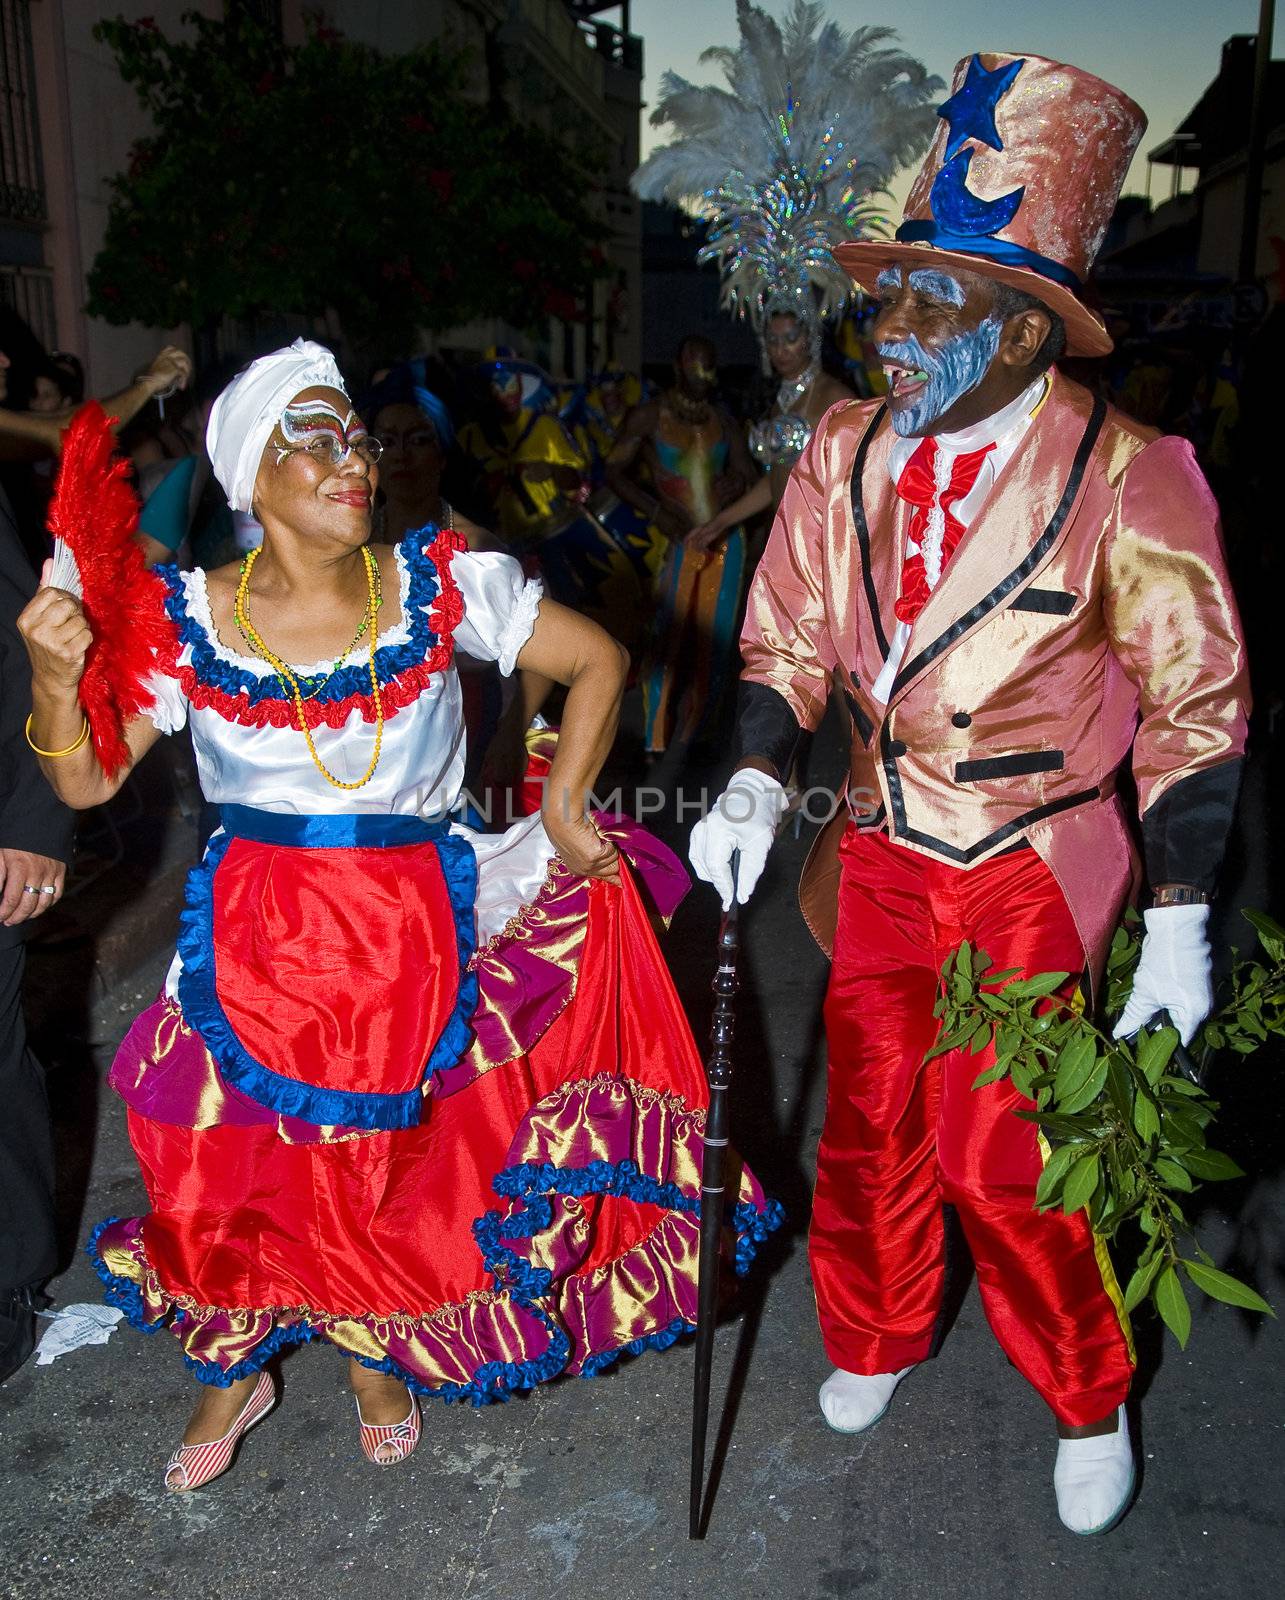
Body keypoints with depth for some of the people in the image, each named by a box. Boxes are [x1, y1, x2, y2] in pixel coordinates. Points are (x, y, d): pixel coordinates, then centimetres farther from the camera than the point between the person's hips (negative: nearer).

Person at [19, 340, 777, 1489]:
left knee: (395, 1153, 13)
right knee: (231, 1158, 11)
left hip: (415, 932, 0)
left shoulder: (440, 584, -9)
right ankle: (233, 1369, 44)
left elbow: (599, 660, -1)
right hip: (254, 941, 1)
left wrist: (563, 808, -5)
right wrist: (55, 680, -20)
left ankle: (382, 1354, 46)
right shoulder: (188, 617, -7)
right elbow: (85, 781, -2)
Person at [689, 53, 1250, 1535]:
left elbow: (1196, 709, -8)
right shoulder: (846, 450, -2)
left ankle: (1087, 1402, 29)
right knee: (867, 1118, 15)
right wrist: (754, 786, -9)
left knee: (993, 1150, -2)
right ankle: (874, 1340, 44)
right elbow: (789, 641, 7)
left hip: (1030, 867, -4)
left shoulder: (1124, 477, -15)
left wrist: (1179, 924, -10)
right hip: (881, 849, 4)